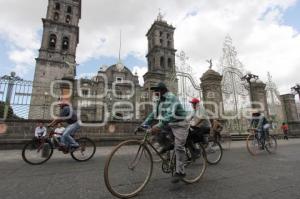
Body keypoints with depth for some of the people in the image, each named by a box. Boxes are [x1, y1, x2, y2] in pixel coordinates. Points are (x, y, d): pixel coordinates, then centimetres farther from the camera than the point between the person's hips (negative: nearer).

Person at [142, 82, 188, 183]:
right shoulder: (159, 101, 6)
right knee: (154, 130, -12)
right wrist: (143, 125, -3)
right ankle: (167, 145, 7)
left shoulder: (172, 98, -20)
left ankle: (180, 172, 7)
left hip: (179, 125, -7)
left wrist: (159, 126, -45)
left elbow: (170, 115, -35)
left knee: (178, 147, -8)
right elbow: (153, 115, 6)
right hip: (168, 125, 7)